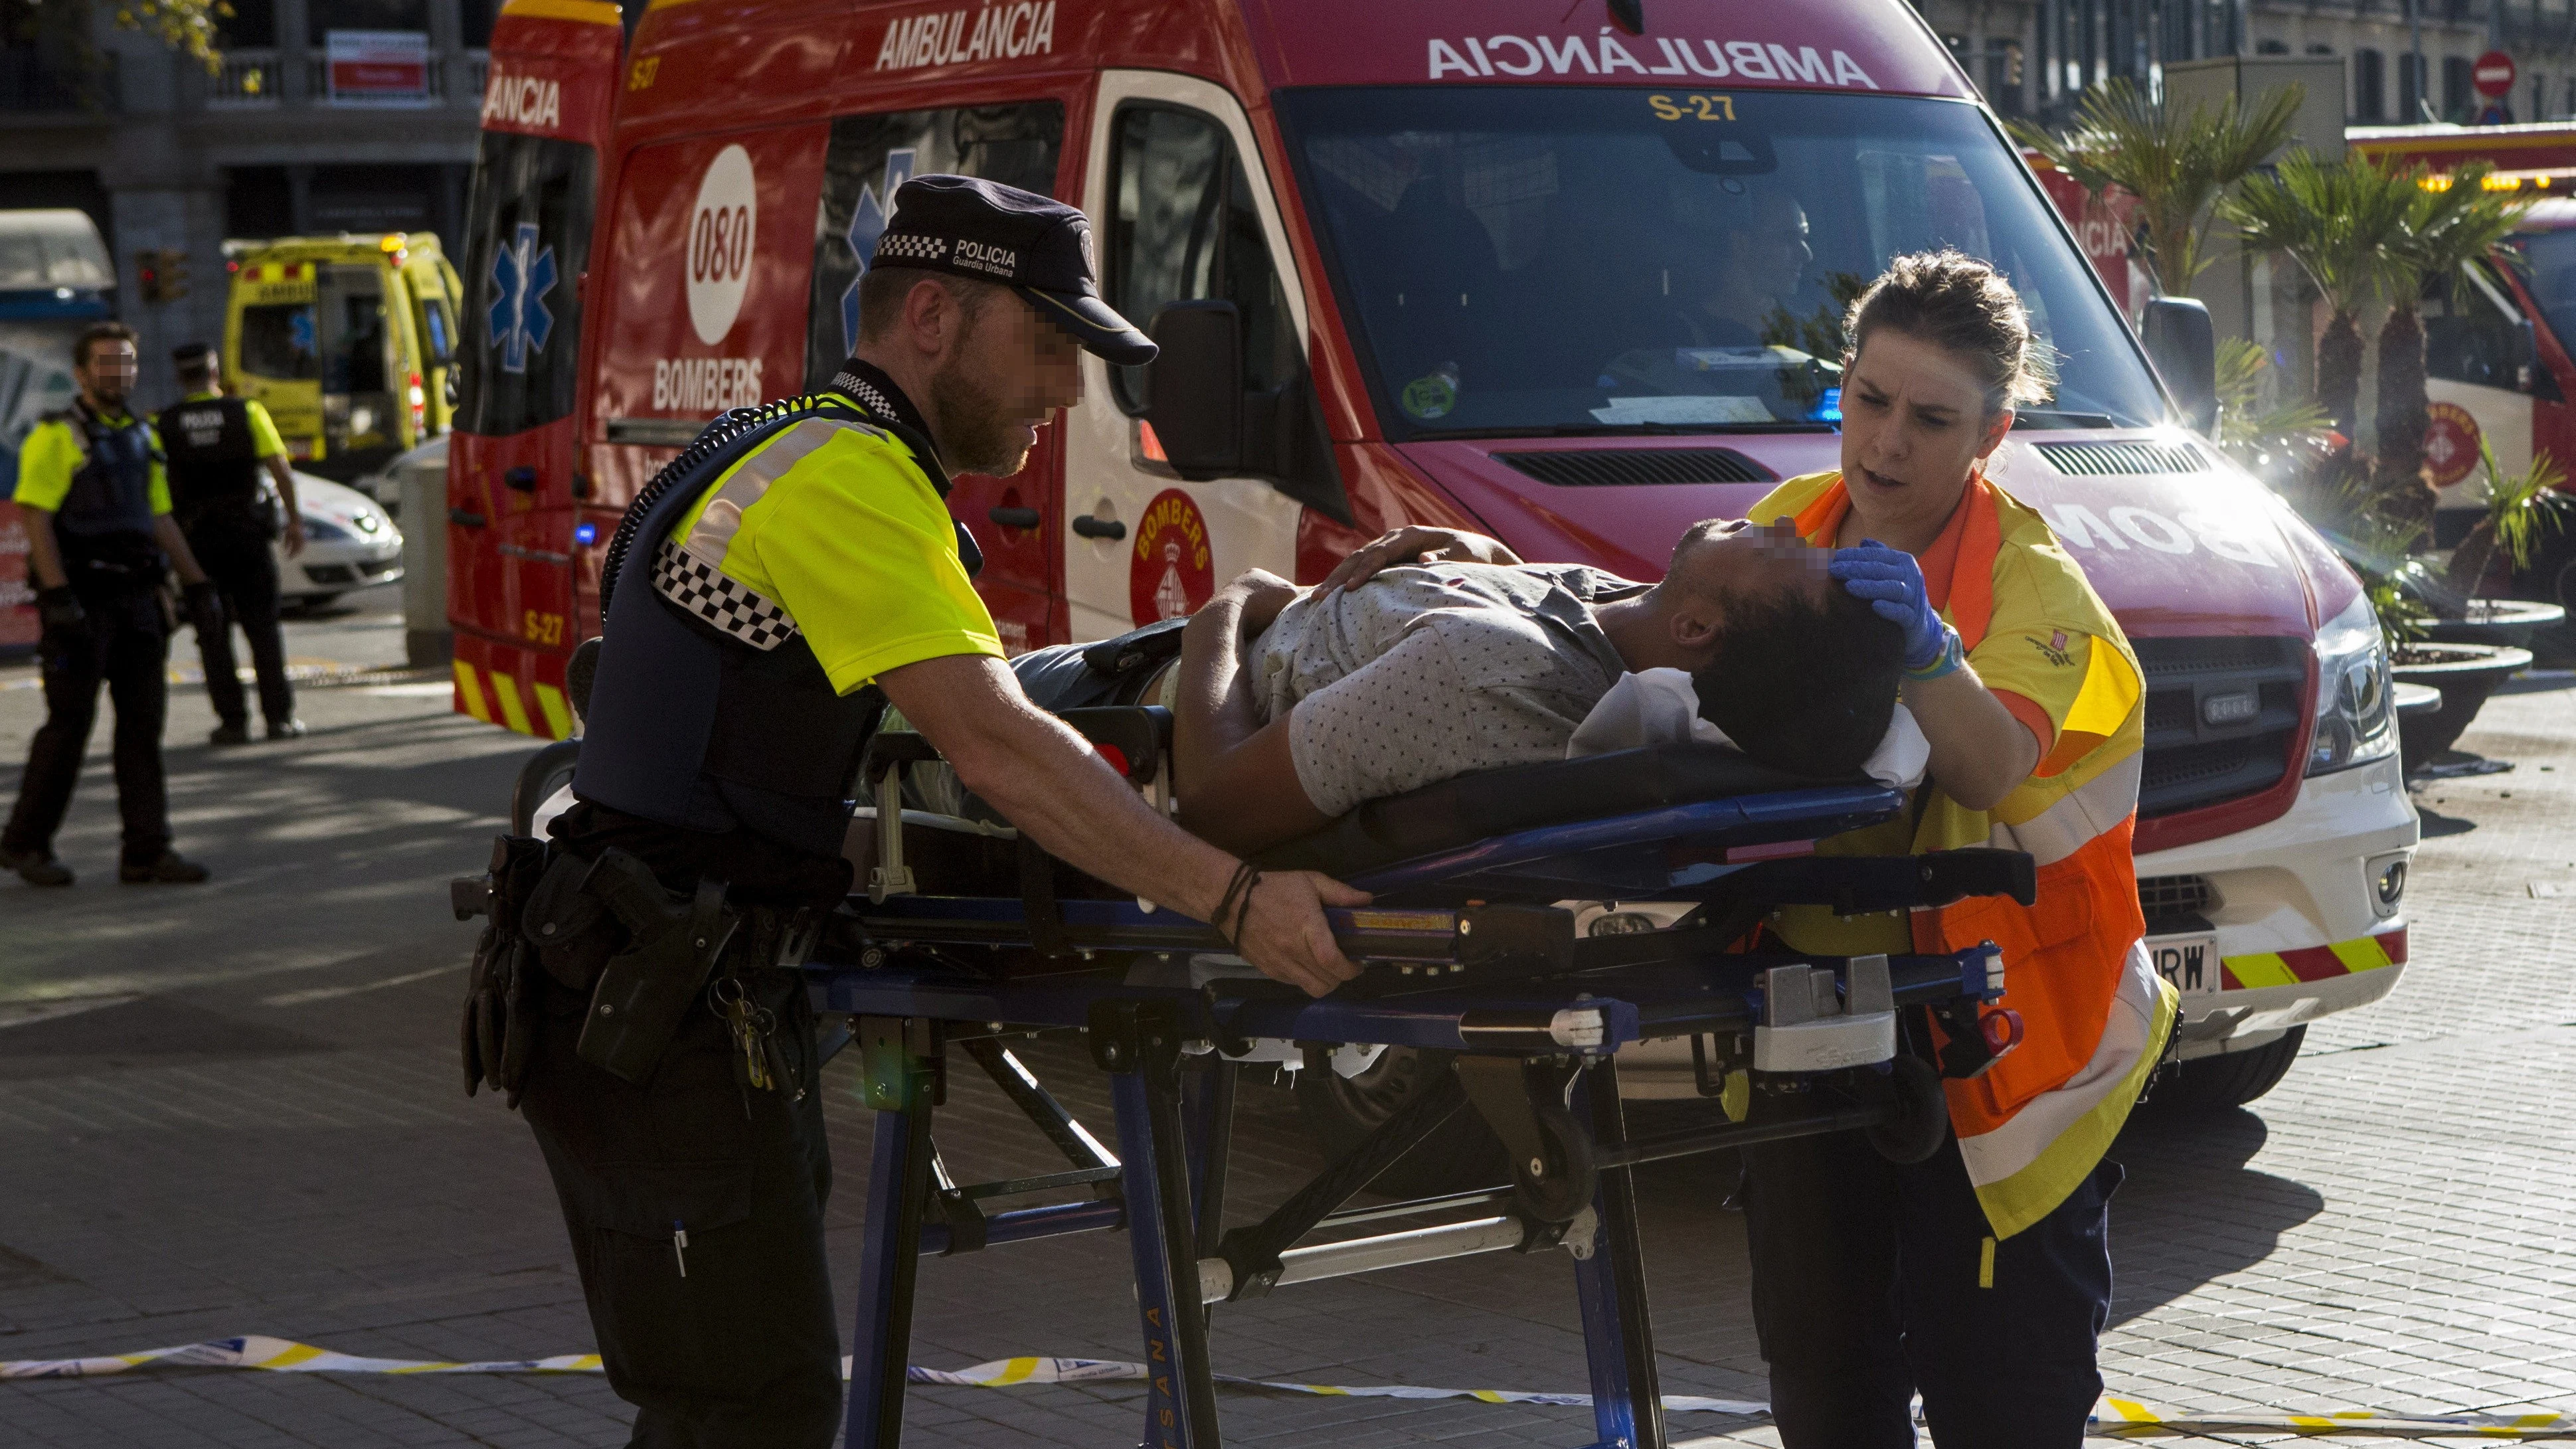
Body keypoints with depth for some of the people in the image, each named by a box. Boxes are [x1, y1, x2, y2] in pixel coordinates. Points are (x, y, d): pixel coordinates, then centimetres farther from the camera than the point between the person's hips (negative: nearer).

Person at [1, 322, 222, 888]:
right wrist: (58, 596, -21)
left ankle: (146, 852, 3)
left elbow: (161, 520, 21)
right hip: (80, 602, -6)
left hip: (135, 600, 7)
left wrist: (198, 585, 14)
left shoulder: (142, 438, 16)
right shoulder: (56, 438, -6)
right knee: (70, 723, -3)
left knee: (144, 720, 2)